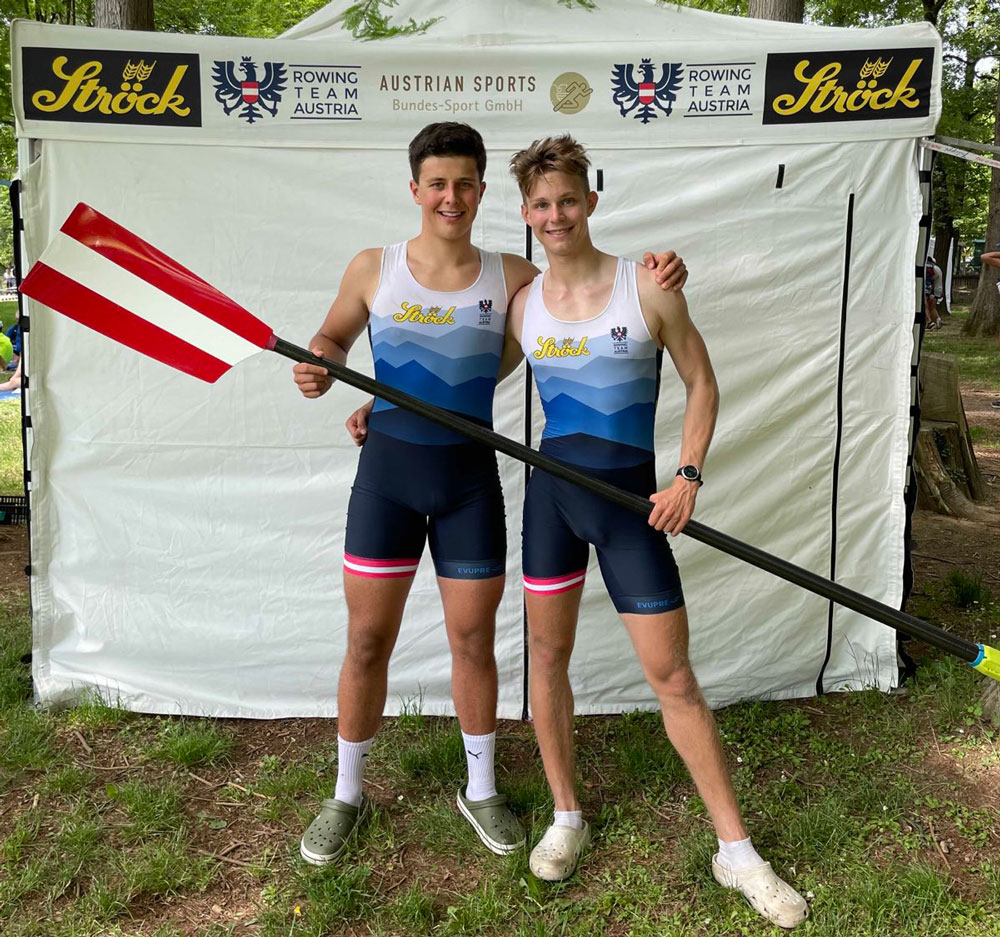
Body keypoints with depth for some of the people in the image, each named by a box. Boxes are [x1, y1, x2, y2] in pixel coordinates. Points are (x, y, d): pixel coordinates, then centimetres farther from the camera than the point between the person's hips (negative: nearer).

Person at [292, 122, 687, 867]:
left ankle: (481, 790, 32)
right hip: (389, 469, 0)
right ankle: (346, 794, 28)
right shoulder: (374, 269, 0)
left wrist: (653, 282, -10)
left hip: (470, 476, 1)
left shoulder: (512, 277, 0)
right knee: (367, 641, 6)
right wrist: (319, 370, -10)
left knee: (474, 640, 10)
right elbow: (332, 337, 14)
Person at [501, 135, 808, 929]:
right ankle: (567, 819, 31)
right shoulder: (523, 304, 4)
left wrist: (689, 477, -10)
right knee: (548, 654, 10)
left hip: (629, 496, -3)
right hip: (552, 488, 3)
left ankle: (737, 851, 17)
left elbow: (702, 384, 1)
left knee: (672, 675, 1)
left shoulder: (648, 286, -5)